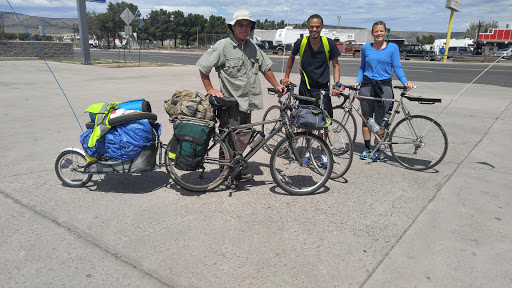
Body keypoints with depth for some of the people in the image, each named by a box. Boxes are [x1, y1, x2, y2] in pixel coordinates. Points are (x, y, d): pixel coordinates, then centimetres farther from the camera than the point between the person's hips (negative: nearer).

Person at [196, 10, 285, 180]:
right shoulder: (223, 46, -8)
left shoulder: (253, 47, 12)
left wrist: (277, 86, 17)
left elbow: (265, 67, 21)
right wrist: (210, 89, -8)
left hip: (247, 102, 7)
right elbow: (203, 67, -6)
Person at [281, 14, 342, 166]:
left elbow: (335, 65, 3)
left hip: (322, 88, -1)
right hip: (305, 87, 1)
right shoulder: (301, 43, -5)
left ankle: (324, 153, 14)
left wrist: (337, 84, -8)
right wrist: (286, 76, 14)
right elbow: (292, 57, 15)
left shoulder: (329, 44, -7)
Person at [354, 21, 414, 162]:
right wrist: (357, 81, 1)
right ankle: (367, 148, 18)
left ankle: (377, 150, 12)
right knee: (366, 119, 6)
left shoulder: (393, 47, 2)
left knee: (380, 120, 1)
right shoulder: (366, 48, 7)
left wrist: (405, 82, -13)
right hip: (367, 86, 2)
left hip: (384, 86, -2)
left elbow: (397, 68, 0)